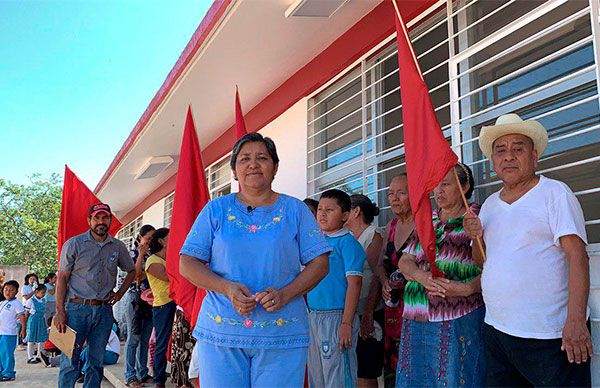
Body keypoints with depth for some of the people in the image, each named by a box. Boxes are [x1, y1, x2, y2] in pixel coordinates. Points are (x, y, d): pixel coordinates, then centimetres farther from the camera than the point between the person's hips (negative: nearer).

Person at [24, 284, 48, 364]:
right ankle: (30, 358, 7)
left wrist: (45, 323, 17)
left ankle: (39, 355, 19)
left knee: (41, 339, 8)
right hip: (33, 321, -6)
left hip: (42, 321, 6)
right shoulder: (31, 301, -9)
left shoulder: (43, 300, 8)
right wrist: (25, 323, -4)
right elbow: (27, 313, -4)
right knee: (31, 340, 1)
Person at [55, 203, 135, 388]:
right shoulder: (74, 244, 0)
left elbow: (132, 271, 23)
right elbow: (62, 278, -1)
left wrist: (120, 293, 9)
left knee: (97, 361, 7)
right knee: (70, 359, -5)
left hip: (104, 310, 3)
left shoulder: (118, 247, 8)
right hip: (77, 308, -3)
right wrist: (60, 311, -8)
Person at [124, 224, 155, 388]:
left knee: (145, 339, 8)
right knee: (134, 338, -4)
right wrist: (141, 254, -18)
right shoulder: (134, 253, -4)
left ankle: (142, 373, 15)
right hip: (135, 299, -6)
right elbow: (135, 276, -15)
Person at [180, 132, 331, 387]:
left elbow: (319, 263, 4)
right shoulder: (216, 210, 8)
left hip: (282, 336, 0)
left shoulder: (295, 210, 8)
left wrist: (285, 294, -13)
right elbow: (188, 264, 4)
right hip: (220, 333, 1)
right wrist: (227, 288, -13)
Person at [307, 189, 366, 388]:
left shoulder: (347, 242, -8)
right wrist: (308, 316, 15)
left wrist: (346, 323, -20)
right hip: (313, 317, 7)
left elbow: (354, 283, -15)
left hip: (336, 317, -7)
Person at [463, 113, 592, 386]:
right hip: (496, 330, 6)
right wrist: (477, 238, -4)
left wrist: (575, 320, -24)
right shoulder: (490, 204, 12)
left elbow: (577, 255, -15)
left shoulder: (555, 193, -6)